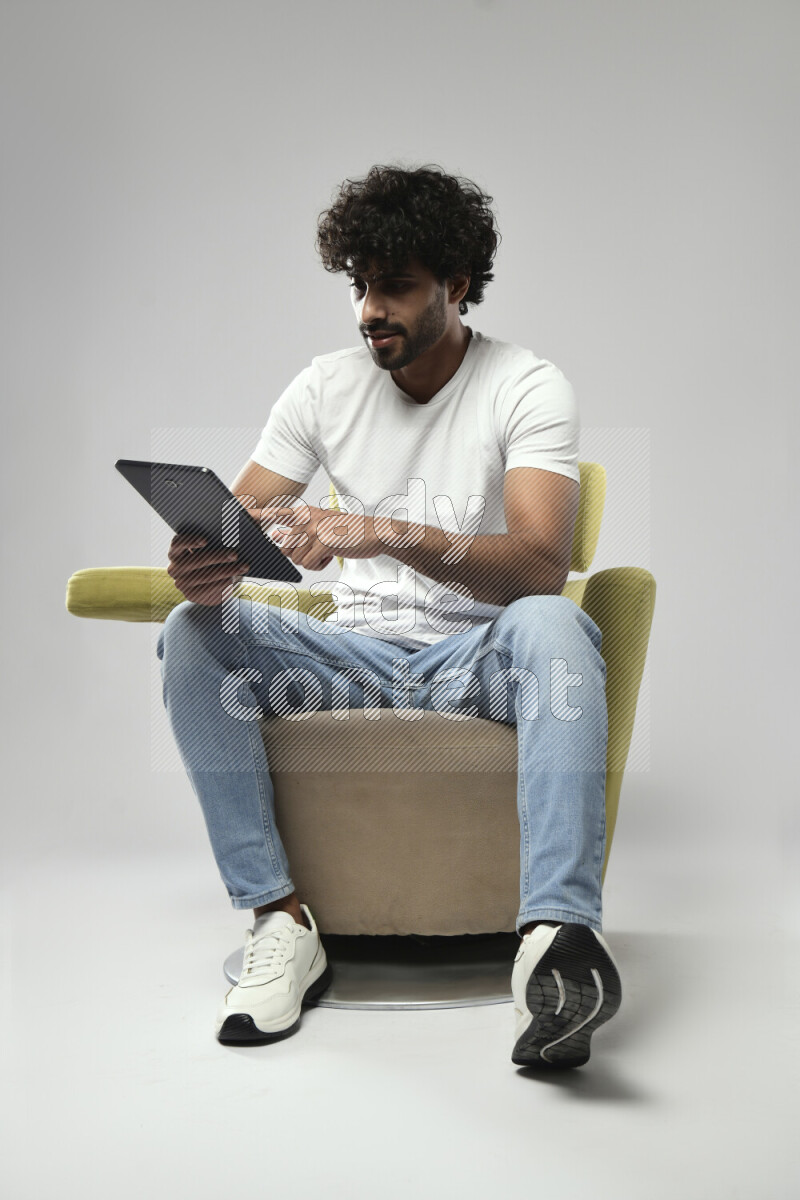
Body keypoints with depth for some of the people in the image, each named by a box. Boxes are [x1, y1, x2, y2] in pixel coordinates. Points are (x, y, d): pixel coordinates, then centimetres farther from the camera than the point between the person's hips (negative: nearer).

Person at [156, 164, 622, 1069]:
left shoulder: (528, 389, -7)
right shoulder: (326, 386, 6)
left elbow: (541, 566, -22)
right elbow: (231, 521, 2)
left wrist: (392, 535, -39)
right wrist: (201, 569, -25)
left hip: (479, 655, -3)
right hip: (357, 649, 4)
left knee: (552, 625, -37)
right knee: (194, 633, -22)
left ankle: (557, 934, -48)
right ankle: (280, 919, -24)